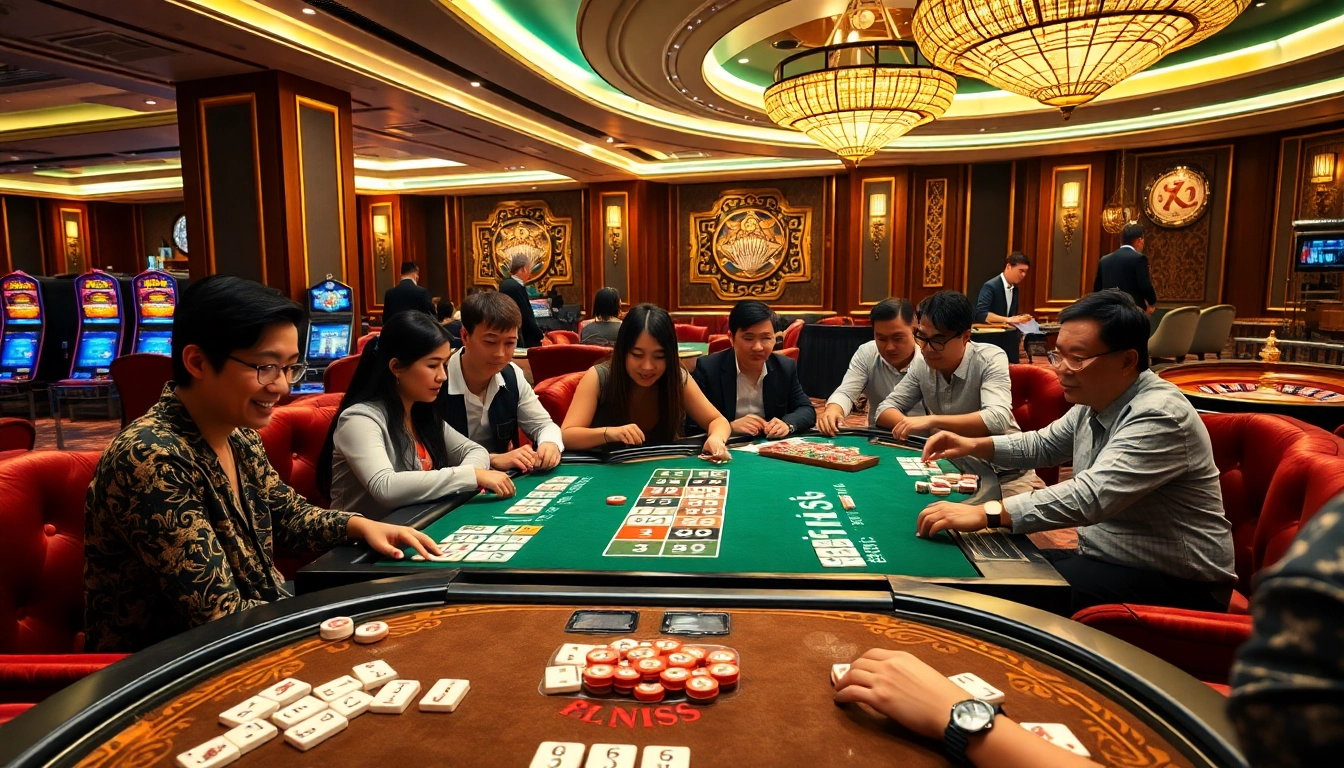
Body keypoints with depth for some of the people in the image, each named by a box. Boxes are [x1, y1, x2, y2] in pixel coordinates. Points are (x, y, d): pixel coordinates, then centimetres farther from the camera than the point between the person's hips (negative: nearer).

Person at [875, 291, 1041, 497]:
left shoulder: (990, 359, -17)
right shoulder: (922, 364, -3)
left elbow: (998, 420, -32)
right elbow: (885, 410, -1)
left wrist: (932, 421, -36)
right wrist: (911, 425, -23)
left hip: (1004, 474, -3)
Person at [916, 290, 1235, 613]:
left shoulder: (1159, 416, -25)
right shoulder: (1094, 402, 4)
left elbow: (1092, 495, -37)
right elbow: (1044, 445, 21)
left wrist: (987, 514, -41)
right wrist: (975, 446, 4)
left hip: (1176, 585, -8)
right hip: (1107, 559, 8)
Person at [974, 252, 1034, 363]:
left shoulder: (1015, 289, 10)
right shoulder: (990, 286, -13)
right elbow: (980, 314, -26)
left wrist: (1021, 318, -2)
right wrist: (1008, 320, -31)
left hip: (1007, 340, 7)